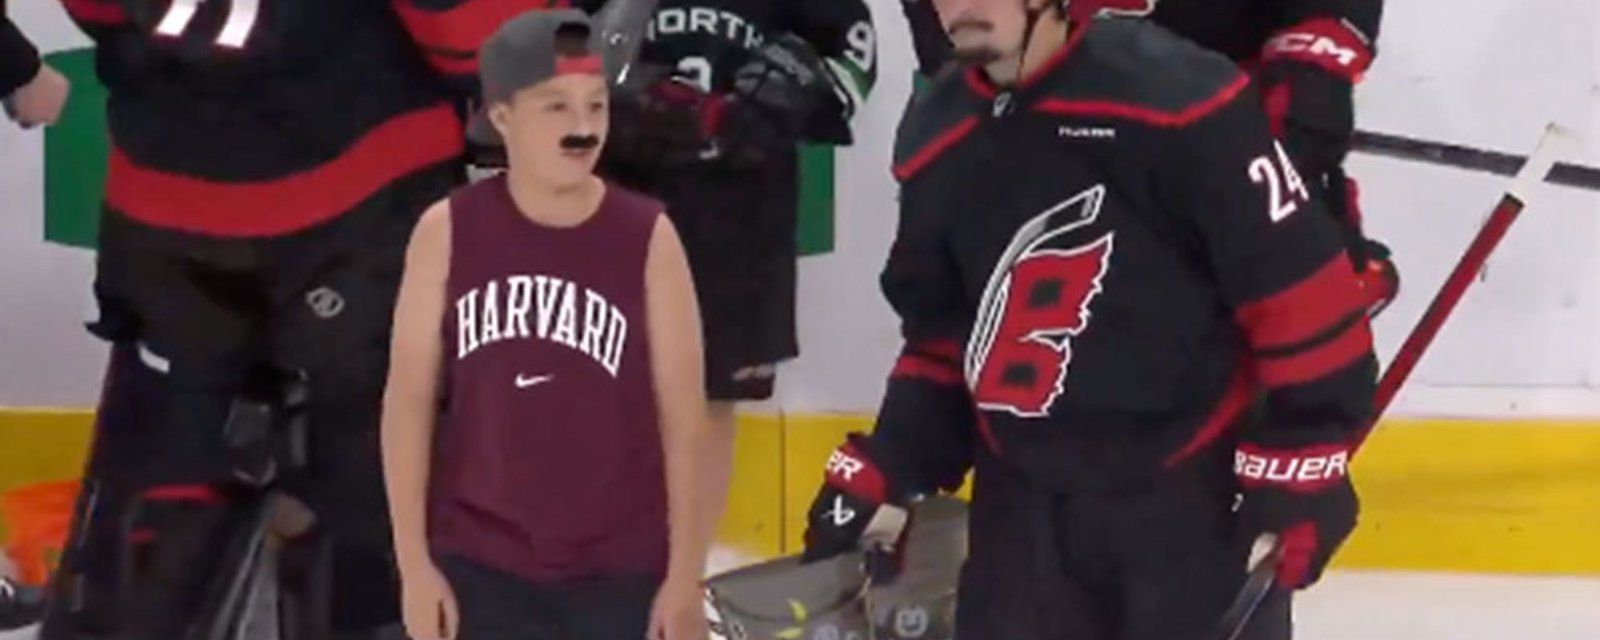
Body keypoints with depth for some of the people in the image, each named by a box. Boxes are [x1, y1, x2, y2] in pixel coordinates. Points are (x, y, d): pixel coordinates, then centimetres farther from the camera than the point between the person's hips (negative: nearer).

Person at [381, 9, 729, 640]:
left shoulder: (647, 239, -5)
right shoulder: (448, 233, -3)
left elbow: (685, 418, -3)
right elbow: (409, 399, 1)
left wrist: (685, 577, -5)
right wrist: (414, 562, -3)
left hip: (619, 571, 0)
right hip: (479, 565, 1)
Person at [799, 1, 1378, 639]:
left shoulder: (1177, 98, -19)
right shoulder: (937, 144, 4)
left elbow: (1298, 285, -16)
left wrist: (1298, 470, -15)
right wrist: (879, 473, 5)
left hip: (1194, 495, -6)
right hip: (1027, 502, 6)